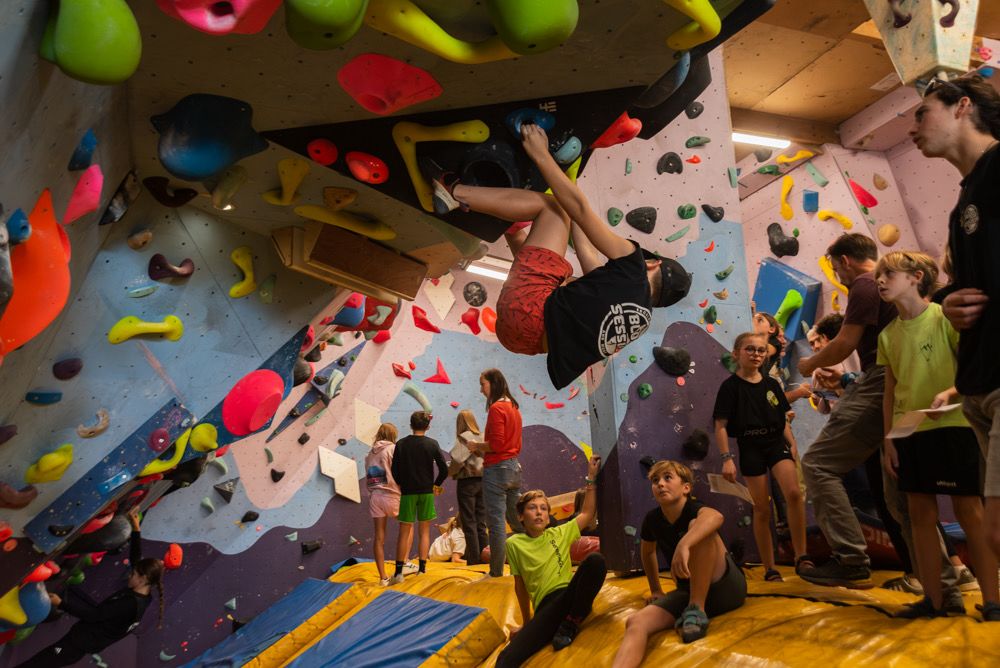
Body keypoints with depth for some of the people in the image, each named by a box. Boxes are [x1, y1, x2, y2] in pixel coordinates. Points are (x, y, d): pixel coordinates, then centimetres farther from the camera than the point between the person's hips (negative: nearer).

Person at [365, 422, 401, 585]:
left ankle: (383, 577, 13)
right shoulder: (393, 449, -6)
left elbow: (367, 477, 11)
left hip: (374, 496, 5)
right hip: (391, 495, -5)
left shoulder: (370, 453, 12)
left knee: (379, 537, 7)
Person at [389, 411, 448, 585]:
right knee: (425, 531, 11)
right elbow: (444, 469, -7)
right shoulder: (432, 444, -4)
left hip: (407, 492, 0)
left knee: (404, 532, 4)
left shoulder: (401, 444, -3)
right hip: (427, 492, 0)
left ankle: (398, 572, 3)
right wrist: (437, 484, 9)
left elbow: (395, 471, -4)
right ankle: (422, 569, 13)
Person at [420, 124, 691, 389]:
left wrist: (541, 154, 7)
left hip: (528, 312, -8)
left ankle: (452, 190, 1)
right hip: (531, 337, 8)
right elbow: (588, 256, 28)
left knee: (551, 204, 3)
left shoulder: (634, 270, 0)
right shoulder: (641, 316, 19)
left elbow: (581, 208, -1)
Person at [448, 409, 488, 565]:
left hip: (467, 482, -6)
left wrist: (449, 472, -2)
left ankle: (473, 560, 5)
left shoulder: (463, 437, -11)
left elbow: (458, 460, -18)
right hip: (482, 481, 6)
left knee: (469, 523, 2)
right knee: (480, 523, 13)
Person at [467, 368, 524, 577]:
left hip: (497, 468, -9)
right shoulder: (513, 407, 13)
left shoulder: (496, 408, -14)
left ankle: (496, 572, 4)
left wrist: (477, 446, -4)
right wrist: (483, 448, 16)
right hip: (514, 467, 9)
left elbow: (496, 444, -20)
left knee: (496, 522, -2)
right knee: (516, 518, 16)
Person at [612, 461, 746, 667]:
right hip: (689, 591, 5)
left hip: (727, 587, -5)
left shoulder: (694, 509, -18)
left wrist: (684, 544, -61)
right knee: (635, 623, -25)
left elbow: (715, 517, -46)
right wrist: (656, 590, 25)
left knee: (698, 526, -31)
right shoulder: (652, 519, -1)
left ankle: (697, 610, -24)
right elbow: (647, 551, 22)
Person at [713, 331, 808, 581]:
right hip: (750, 449, -3)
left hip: (776, 443, 3)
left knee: (794, 493, -21)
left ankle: (801, 556, -8)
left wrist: (792, 444, 1)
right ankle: (770, 569, 15)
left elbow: (783, 419, 14)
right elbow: (721, 426, -7)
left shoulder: (771, 384, 9)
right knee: (762, 509, 2)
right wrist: (727, 458, -14)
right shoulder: (730, 386, -5)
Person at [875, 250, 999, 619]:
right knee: (921, 514, 8)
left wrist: (950, 392, -24)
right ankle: (932, 599, 17)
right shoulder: (888, 335, 9)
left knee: (969, 511, 0)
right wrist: (888, 440, 8)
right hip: (909, 433, 5)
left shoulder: (945, 316, -6)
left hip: (951, 426, -5)